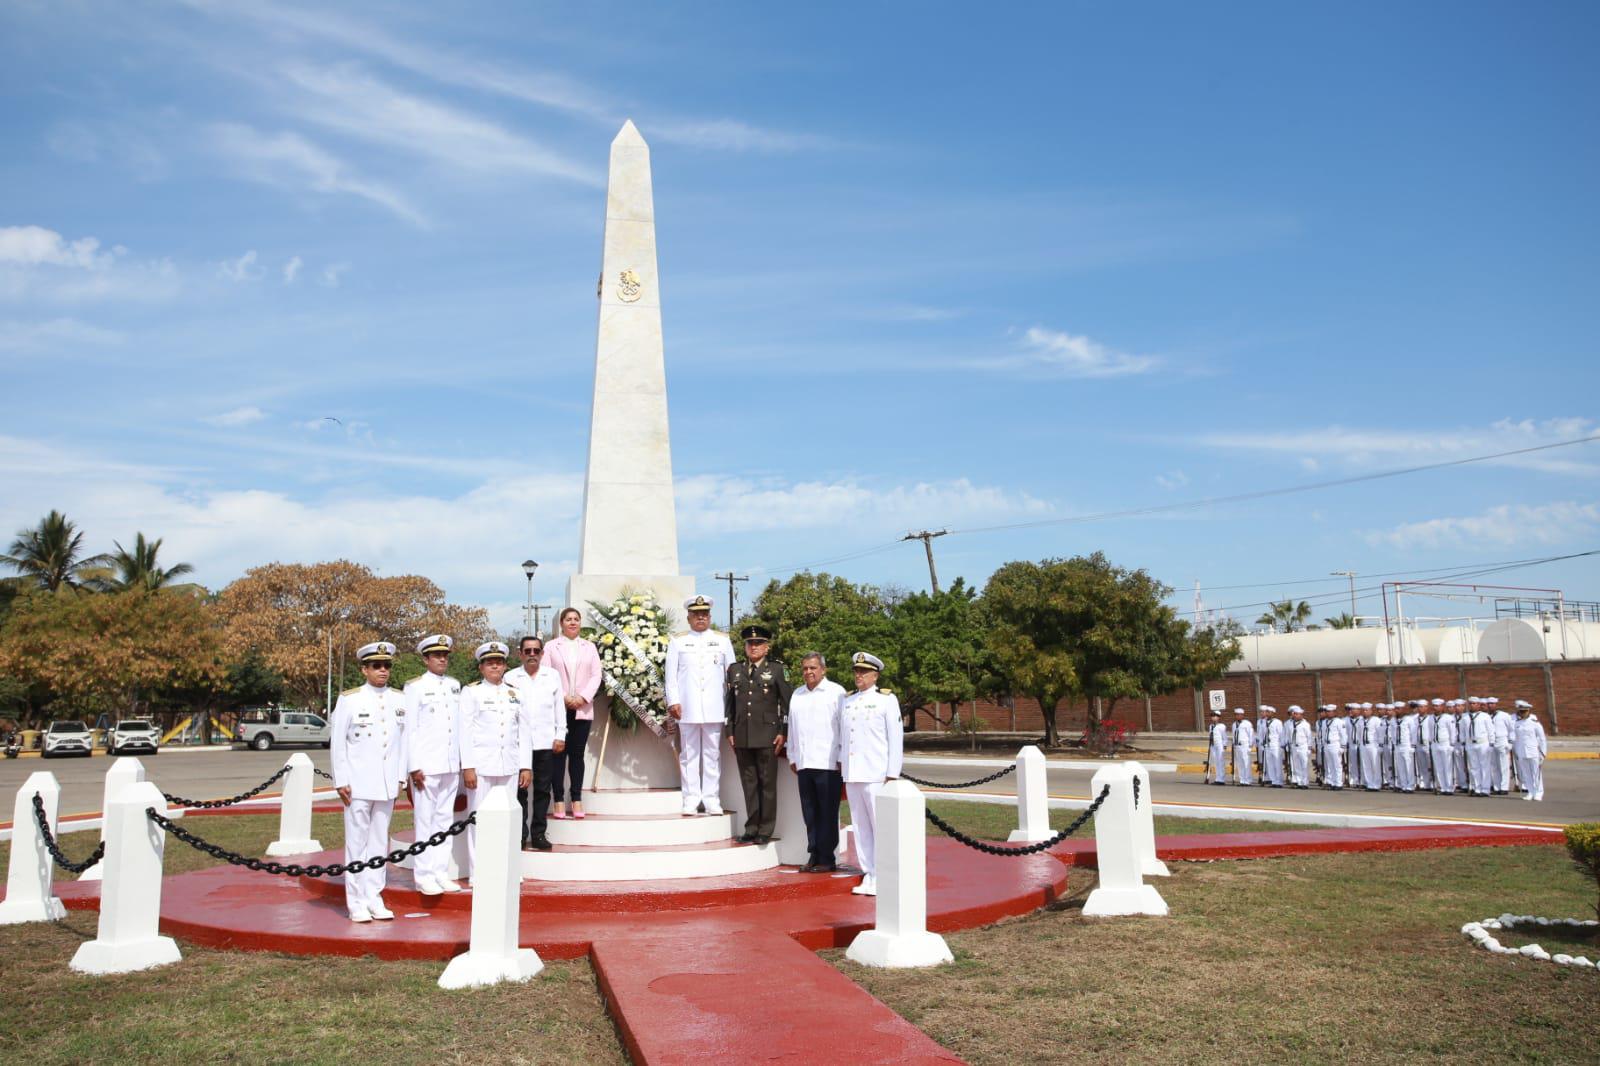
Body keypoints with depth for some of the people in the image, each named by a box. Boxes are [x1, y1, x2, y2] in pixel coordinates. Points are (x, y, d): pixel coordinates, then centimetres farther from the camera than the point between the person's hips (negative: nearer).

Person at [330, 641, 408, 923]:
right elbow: (337, 741, -2)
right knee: (357, 841, 1)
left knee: (380, 841, 8)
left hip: (388, 784, 3)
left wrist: (401, 778, 6)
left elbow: (404, 739, 10)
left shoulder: (399, 700, 8)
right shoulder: (349, 699, -2)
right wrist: (341, 781, -6)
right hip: (358, 783, -3)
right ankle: (356, 902, 8)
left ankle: (374, 897, 16)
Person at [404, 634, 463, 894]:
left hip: (451, 765, 5)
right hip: (426, 765, -5)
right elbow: (410, 729, -5)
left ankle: (441, 873, 16)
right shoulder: (415, 687, -2)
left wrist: (462, 760, 10)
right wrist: (414, 766, -9)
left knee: (444, 819, 9)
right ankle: (424, 875, 6)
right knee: (425, 821, -1)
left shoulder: (455, 685, 12)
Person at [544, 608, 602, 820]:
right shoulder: (551, 647, 6)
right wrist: (563, 698, -13)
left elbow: (596, 676, 6)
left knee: (577, 754, 4)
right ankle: (559, 801, 1)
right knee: (559, 754, -2)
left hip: (582, 709, 2)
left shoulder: (589, 647, 13)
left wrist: (583, 697, -9)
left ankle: (576, 800, 7)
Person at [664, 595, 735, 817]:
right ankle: (691, 801, 6)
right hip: (688, 709, -1)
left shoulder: (722, 640, 12)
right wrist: (673, 701, -4)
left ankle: (712, 801, 7)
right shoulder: (678, 641, 9)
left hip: (714, 708, 1)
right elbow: (671, 674, 5)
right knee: (689, 754, 2)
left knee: (713, 755, 3)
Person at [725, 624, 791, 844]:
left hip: (767, 736, -3)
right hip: (742, 737, 3)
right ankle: (751, 828, 14)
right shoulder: (734, 670, 12)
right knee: (749, 784, 7)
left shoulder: (776, 669, 3)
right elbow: (729, 703, 14)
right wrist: (729, 732, 8)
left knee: (767, 784, 1)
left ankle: (766, 831, 7)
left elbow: (786, 702, 1)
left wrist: (783, 732, -5)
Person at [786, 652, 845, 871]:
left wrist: (842, 759, -7)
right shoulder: (796, 695, 18)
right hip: (804, 763, 6)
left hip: (828, 764, -5)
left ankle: (826, 859, 4)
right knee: (810, 814, 8)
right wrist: (792, 757, 18)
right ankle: (813, 857, 15)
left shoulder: (836, 692, -1)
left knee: (827, 814, -1)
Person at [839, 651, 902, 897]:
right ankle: (868, 875, 15)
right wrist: (841, 764, 13)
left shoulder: (887, 700, -1)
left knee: (881, 827, -4)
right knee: (860, 827, 8)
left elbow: (896, 738, -4)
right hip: (852, 775, 5)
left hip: (876, 775, -5)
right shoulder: (847, 701, 14)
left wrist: (892, 775, -8)